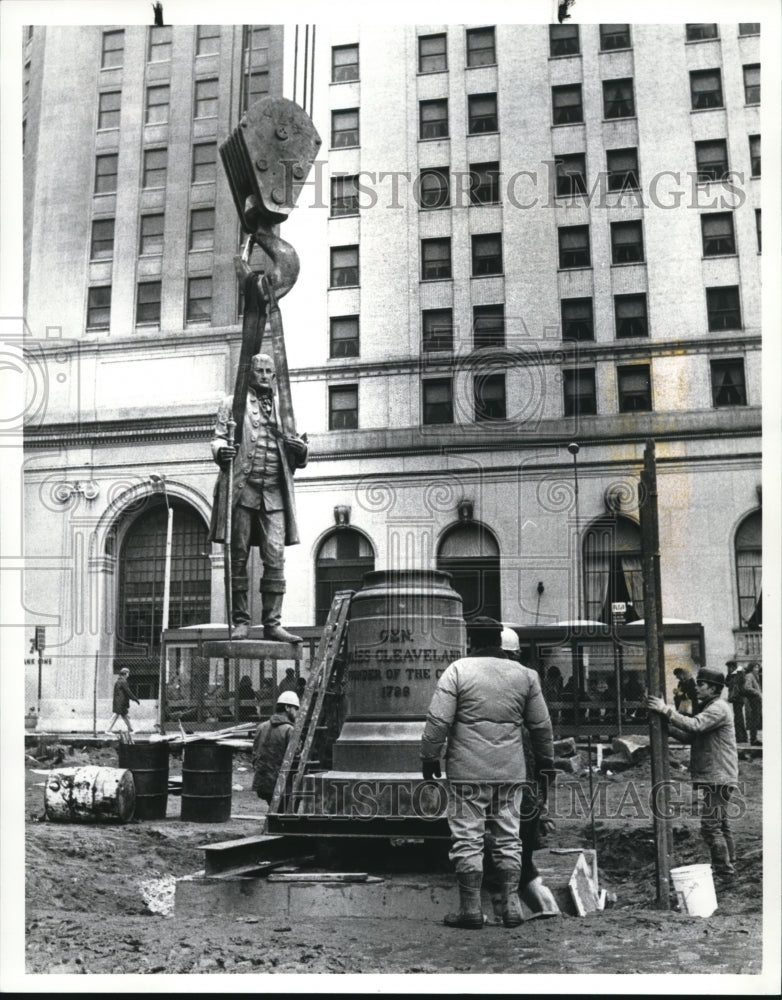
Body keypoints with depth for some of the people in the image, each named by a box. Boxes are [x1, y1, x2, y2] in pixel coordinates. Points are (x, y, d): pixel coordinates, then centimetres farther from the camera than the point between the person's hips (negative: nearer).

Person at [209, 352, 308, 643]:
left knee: (275, 558, -5)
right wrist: (221, 450, -19)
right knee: (238, 556, -1)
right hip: (242, 489, -2)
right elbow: (218, 437, 4)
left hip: (274, 493, 2)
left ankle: (272, 624, -1)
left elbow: (295, 461, 22)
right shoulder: (233, 403, 13)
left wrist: (301, 450, -1)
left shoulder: (281, 408, 21)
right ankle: (240, 621, 5)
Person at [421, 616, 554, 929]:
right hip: (510, 772, 4)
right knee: (508, 837, 12)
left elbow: (438, 720, -9)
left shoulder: (458, 671, -5)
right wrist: (546, 759, 26)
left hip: (468, 771, -4)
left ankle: (471, 908, 6)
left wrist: (429, 757, 1)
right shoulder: (524, 675, 8)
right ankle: (511, 905, 14)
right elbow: (541, 725, 13)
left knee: (467, 838, 3)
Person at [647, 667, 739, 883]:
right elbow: (690, 737, 14)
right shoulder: (710, 708, 20)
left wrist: (666, 710, -30)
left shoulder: (719, 708, -12)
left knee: (711, 826, -9)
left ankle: (724, 872, -4)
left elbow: (694, 726, -28)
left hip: (717, 779, -11)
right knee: (722, 825, 16)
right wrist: (667, 725, 0)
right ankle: (728, 867, 24)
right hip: (714, 778, 11)